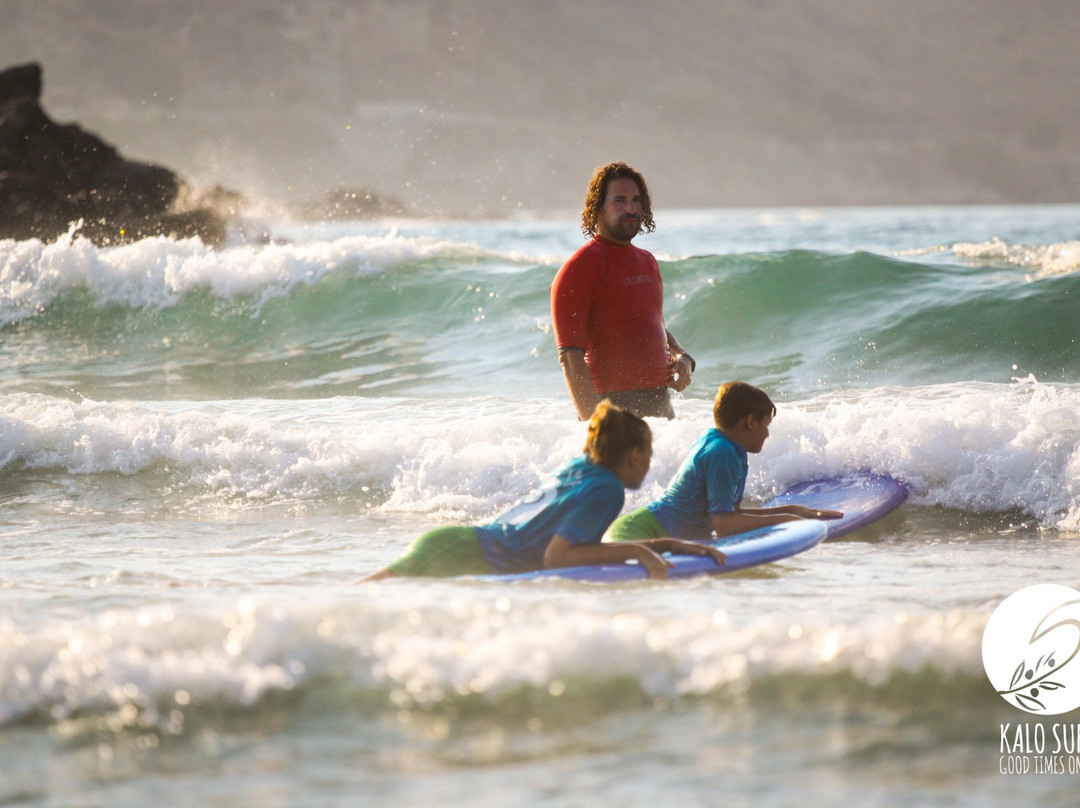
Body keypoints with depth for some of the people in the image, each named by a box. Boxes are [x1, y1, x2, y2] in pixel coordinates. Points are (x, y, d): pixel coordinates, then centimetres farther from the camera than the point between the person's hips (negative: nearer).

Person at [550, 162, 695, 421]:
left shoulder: (646, 262, 17)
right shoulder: (580, 267, -8)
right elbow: (570, 355, -14)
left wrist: (682, 358, 10)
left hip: (660, 402, 7)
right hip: (614, 405, -7)